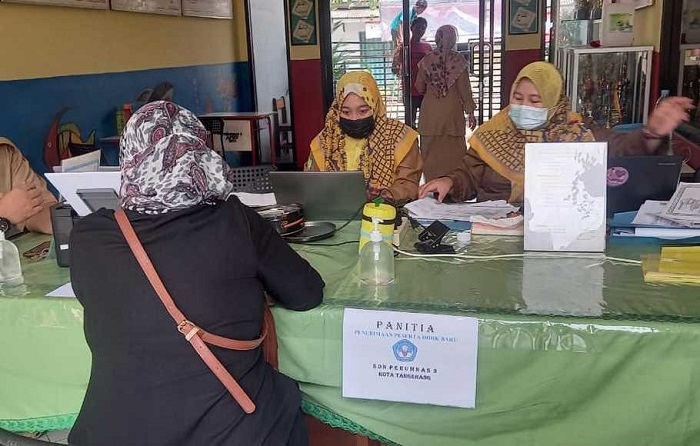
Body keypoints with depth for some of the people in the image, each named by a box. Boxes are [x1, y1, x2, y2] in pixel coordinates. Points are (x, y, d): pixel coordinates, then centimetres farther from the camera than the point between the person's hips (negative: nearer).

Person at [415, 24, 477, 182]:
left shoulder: (426, 60, -2)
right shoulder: (458, 60, -6)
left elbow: (420, 87, 5)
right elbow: (464, 88, -5)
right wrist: (470, 112, 1)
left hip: (430, 111, 1)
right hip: (452, 111, -1)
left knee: (431, 151, 7)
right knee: (453, 151, 6)